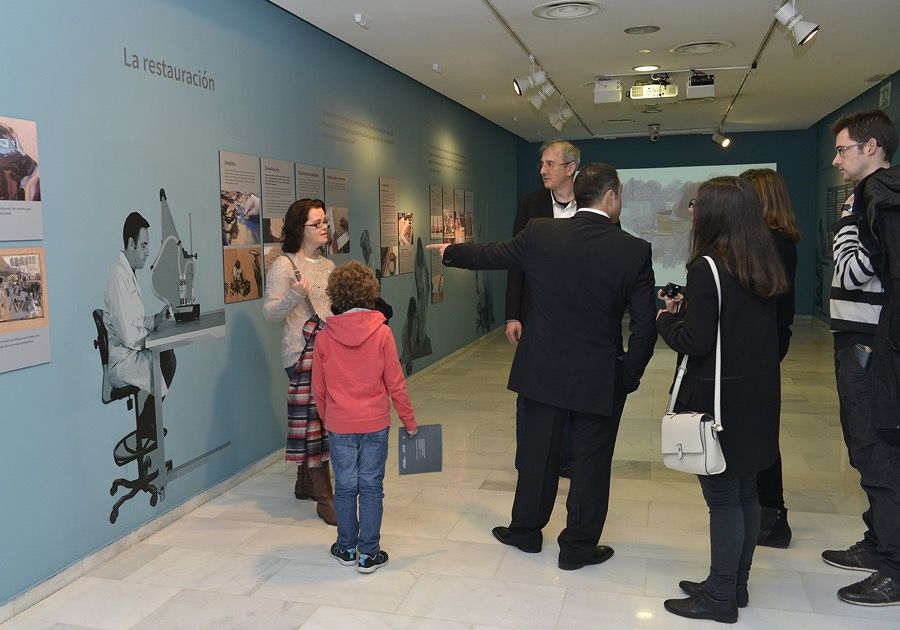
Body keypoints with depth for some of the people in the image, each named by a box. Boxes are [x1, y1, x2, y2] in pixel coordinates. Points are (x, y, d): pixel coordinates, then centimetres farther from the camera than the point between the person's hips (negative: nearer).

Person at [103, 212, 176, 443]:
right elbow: (128, 335, -24)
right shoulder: (118, 275, -21)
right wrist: (153, 327, -8)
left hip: (130, 353, 10)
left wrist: (156, 318, 1)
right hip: (119, 361, -10)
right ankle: (144, 436, -4)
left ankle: (147, 428, 5)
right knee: (163, 366, -19)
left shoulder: (130, 272, 11)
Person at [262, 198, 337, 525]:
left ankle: (305, 483, 27)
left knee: (325, 417, 11)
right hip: (304, 351, -8)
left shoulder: (327, 265, 16)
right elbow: (270, 312, -13)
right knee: (313, 418, -7)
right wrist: (293, 296, -29)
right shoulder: (283, 265, -7)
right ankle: (325, 498, -1)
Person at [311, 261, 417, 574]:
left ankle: (347, 549, 26)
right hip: (375, 424, -1)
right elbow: (395, 383, -6)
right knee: (371, 487, 7)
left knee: (345, 487, 13)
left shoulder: (325, 337, -6)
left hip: (339, 426, 1)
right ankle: (368, 553, 13)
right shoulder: (381, 333, -10)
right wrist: (409, 419, 6)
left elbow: (318, 388, 3)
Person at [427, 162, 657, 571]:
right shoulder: (634, 251, -12)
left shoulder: (539, 234, -7)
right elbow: (645, 325, -11)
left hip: (544, 369, 2)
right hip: (600, 377, -2)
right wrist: (629, 377, 3)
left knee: (537, 453, 17)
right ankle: (578, 546, 25)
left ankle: (526, 530, 34)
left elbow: (490, 255, 8)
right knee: (591, 461, 12)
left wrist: (449, 252, 28)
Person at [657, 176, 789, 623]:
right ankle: (734, 584, 31)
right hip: (757, 399, 8)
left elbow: (695, 342, -20)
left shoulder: (707, 267, -17)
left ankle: (720, 598, 15)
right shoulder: (763, 267, 7)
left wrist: (666, 318, -2)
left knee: (723, 499, 2)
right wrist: (688, 310, 9)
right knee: (746, 494, 16)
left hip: (720, 402, -8)